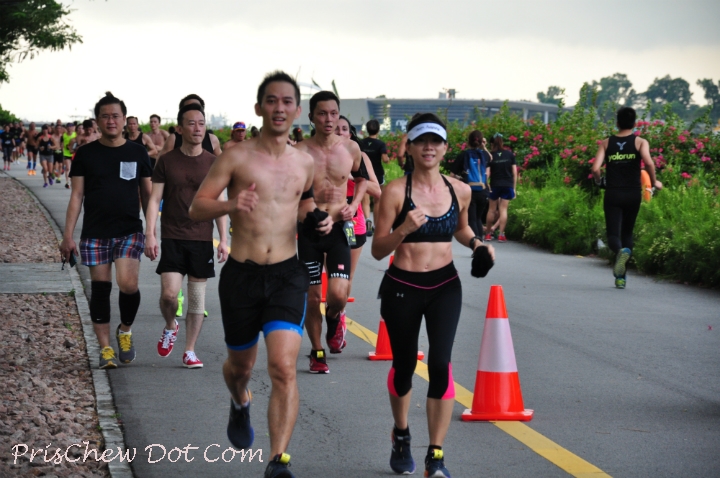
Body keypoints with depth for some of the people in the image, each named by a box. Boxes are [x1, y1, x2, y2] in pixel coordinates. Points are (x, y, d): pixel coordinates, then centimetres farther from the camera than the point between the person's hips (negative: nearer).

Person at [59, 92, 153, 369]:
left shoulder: (137, 153, 6)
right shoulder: (86, 154, 4)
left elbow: (147, 195, 11)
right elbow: (77, 195, 3)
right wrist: (68, 236, -3)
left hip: (130, 231, 0)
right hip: (96, 233, 1)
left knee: (128, 285, -17)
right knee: (100, 289, 2)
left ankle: (125, 330, 11)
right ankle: (105, 349, 12)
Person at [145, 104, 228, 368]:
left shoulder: (213, 163, 4)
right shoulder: (166, 161, 1)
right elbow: (154, 200, 1)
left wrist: (223, 240, 1)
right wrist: (150, 234, -9)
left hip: (202, 239, 1)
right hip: (172, 237, -1)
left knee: (197, 296, 4)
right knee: (169, 293, -12)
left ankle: (190, 351, 14)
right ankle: (170, 326, 19)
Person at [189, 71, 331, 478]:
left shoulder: (305, 163, 6)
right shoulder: (237, 157, -5)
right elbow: (197, 208, -6)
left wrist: (317, 218, 6)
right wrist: (230, 205, -26)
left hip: (288, 275, 1)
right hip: (241, 275, -1)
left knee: (284, 368, -16)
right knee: (240, 365, 17)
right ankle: (240, 405, 54)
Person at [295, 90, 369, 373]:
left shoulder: (351, 149, 0)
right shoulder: (300, 152, -9)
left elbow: (362, 178, 19)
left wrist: (354, 204, 4)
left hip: (339, 229, 1)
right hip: (309, 230, -1)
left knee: (338, 295, -14)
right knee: (313, 298, 4)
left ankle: (334, 318, 22)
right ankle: (317, 352, 24)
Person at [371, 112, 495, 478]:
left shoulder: (459, 191, 1)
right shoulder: (395, 192, -10)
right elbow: (378, 250, -9)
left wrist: (476, 243, 2)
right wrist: (403, 230, -26)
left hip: (445, 286, 1)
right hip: (402, 287, -1)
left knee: (440, 363, -14)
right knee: (404, 365, 13)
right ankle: (401, 437, 42)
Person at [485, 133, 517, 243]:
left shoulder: (490, 156, -4)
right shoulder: (510, 154, 1)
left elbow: (487, 173, -9)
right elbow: (514, 173, 2)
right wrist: (514, 188, 8)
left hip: (495, 185, -1)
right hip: (508, 185, 1)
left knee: (492, 209, 11)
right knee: (503, 209, 2)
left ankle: (488, 233, 17)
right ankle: (501, 234, -2)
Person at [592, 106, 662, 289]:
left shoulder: (606, 143, 4)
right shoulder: (640, 142, 0)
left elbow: (596, 168, -7)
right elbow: (648, 162, -18)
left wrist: (599, 181, 15)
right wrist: (654, 182, -1)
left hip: (612, 194, -1)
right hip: (633, 194, 1)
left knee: (613, 234, -1)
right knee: (627, 233, 17)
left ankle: (621, 250, -38)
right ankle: (621, 276, 13)